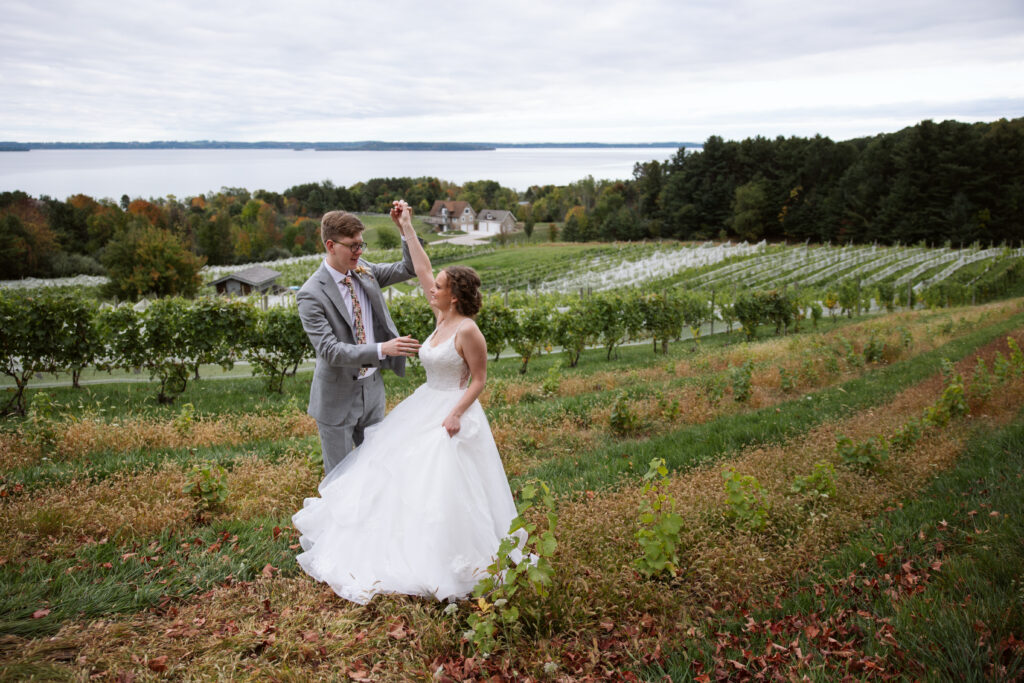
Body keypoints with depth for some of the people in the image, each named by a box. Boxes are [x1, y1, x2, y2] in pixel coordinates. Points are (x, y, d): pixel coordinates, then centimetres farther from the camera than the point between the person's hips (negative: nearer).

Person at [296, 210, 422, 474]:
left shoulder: (363, 271, -2)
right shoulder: (311, 294, -21)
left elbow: (410, 267, 2)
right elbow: (329, 350, -28)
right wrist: (382, 350, -38)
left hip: (371, 388, 6)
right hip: (337, 398, -6)